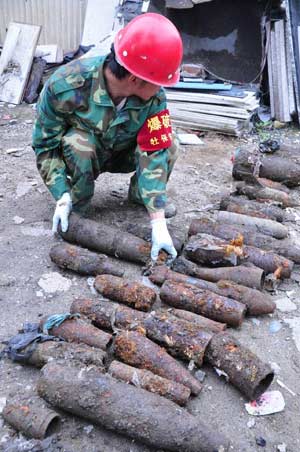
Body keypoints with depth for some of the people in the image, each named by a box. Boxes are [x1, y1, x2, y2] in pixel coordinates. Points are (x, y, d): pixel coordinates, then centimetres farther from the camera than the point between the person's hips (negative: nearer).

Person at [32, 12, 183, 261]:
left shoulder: (154, 96, -27)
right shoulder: (65, 85, -34)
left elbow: (155, 152, -30)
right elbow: (45, 144, -22)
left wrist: (159, 222, -36)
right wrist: (62, 196, -30)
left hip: (122, 154, 2)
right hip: (80, 155, -2)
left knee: (168, 147, -22)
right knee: (78, 143, -37)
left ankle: (139, 196, 5)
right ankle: (76, 209, -10)